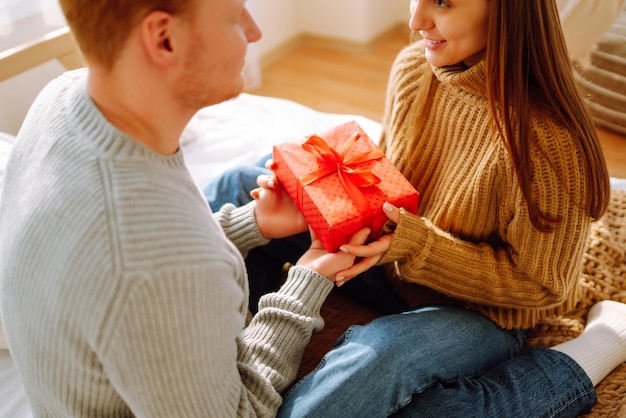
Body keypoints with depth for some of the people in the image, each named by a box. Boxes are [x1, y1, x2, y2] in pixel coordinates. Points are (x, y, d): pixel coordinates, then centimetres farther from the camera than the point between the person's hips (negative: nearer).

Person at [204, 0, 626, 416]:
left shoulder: (547, 139, -28)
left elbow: (538, 285, -17)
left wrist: (413, 243, -29)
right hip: (394, 264, 8)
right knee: (242, 184, -4)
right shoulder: (412, 67, -8)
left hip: (479, 310, -7)